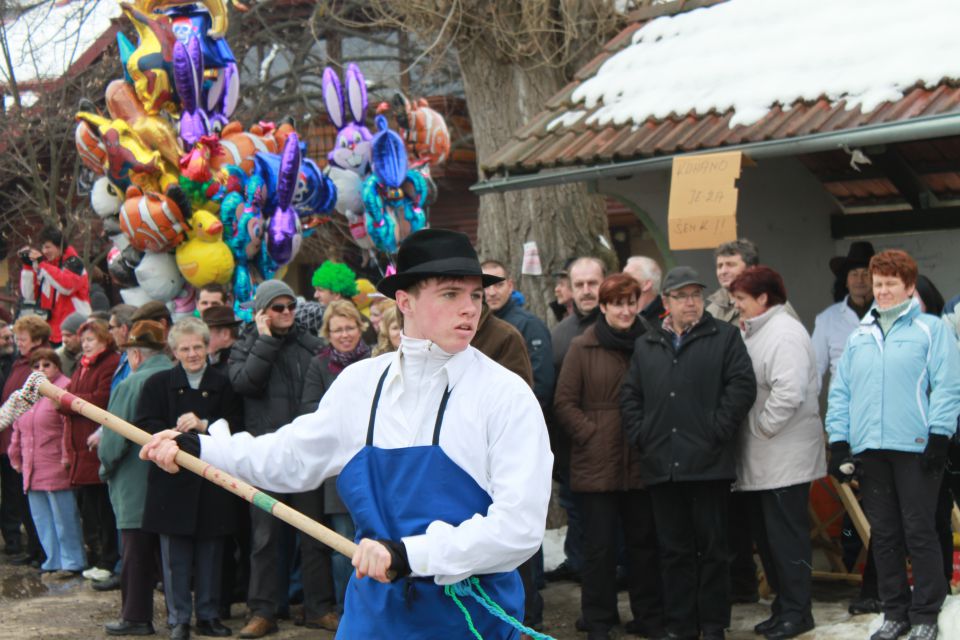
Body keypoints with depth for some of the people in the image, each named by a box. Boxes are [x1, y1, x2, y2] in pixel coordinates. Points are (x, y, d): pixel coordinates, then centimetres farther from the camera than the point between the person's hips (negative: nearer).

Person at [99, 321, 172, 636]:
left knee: (136, 552, 2)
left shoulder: (131, 385, -15)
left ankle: (135, 617, 7)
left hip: (135, 484, -5)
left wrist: (106, 467, 3)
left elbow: (113, 438, -13)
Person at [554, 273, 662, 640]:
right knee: (599, 544, 5)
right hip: (596, 463, -2)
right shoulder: (582, 348, -2)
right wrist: (591, 434, -10)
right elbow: (564, 402, -2)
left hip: (641, 462, 2)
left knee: (644, 541, 10)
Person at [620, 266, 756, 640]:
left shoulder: (724, 337, 4)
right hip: (661, 466, 4)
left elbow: (742, 385, -5)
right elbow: (630, 396, 16)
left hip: (708, 464, -4)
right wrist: (640, 436, 3)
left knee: (712, 547, 1)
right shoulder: (646, 346, 16)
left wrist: (717, 431, -11)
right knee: (673, 549, 8)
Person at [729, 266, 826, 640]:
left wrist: (761, 428, -17)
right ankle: (783, 605, 24)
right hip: (759, 460, 9)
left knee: (786, 536, -2)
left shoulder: (785, 333, -15)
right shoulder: (749, 333, 14)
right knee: (766, 535, 14)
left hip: (785, 458, -9)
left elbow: (788, 393, -25)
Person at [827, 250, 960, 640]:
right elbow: (840, 391, 14)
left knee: (919, 532, -1)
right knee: (884, 535, 10)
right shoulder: (859, 336, 16)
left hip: (915, 447, -5)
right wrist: (838, 440, 6)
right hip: (869, 449, 5)